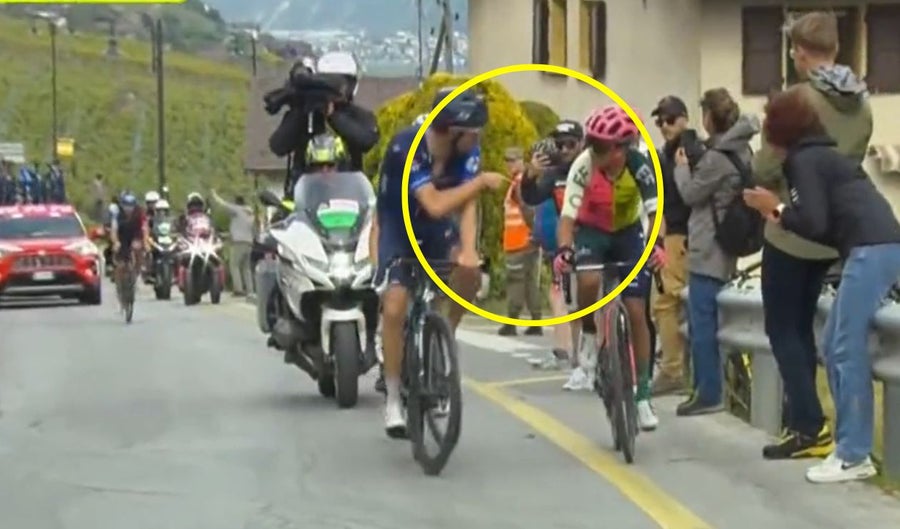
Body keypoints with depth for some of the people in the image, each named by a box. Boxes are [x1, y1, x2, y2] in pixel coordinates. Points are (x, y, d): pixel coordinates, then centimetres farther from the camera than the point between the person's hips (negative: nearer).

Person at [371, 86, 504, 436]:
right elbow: (436, 205, -38)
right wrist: (481, 181, -32)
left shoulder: (468, 150, -18)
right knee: (395, 307, -17)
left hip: (434, 225, 4)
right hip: (396, 224, -4)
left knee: (469, 272, -25)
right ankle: (393, 399, -4)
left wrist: (469, 249, -41)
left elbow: (467, 204, -25)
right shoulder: (406, 147, -32)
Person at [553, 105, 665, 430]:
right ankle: (588, 344, -7)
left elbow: (655, 209, -34)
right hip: (592, 230, -1)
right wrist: (564, 249, -49)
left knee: (636, 312, -6)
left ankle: (642, 393, 4)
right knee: (588, 281, -34)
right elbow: (568, 214, -31)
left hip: (628, 231, 1)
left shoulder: (639, 165, -28)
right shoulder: (584, 165, -28)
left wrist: (657, 244, -53)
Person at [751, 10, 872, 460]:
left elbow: (763, 170, -15)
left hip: (791, 230, -7)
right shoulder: (861, 103, 4)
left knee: (782, 330, 2)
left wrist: (773, 187, 6)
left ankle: (809, 428, -5)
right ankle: (803, 421, 18)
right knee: (802, 326, 18)